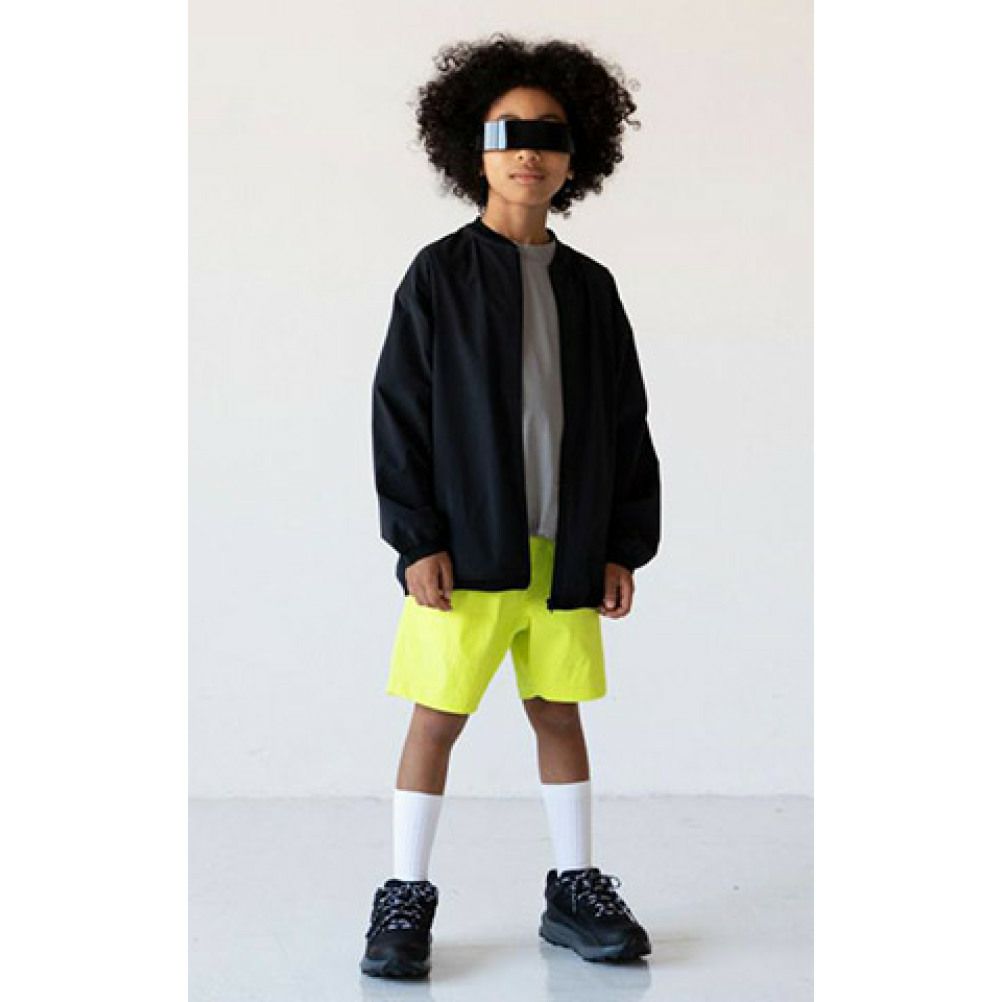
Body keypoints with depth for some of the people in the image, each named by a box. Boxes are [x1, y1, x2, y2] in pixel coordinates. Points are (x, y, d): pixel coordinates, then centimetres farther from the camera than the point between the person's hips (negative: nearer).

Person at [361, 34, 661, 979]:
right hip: (465, 549, -4)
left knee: (559, 712, 11)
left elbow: (626, 423, 12)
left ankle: (575, 891, 22)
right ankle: (405, 898, 11)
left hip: (567, 549, 4)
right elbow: (398, 411, -4)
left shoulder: (590, 286, 10)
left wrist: (624, 543, 7)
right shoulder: (439, 274, -2)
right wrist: (417, 541, -10)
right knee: (437, 716, 0)